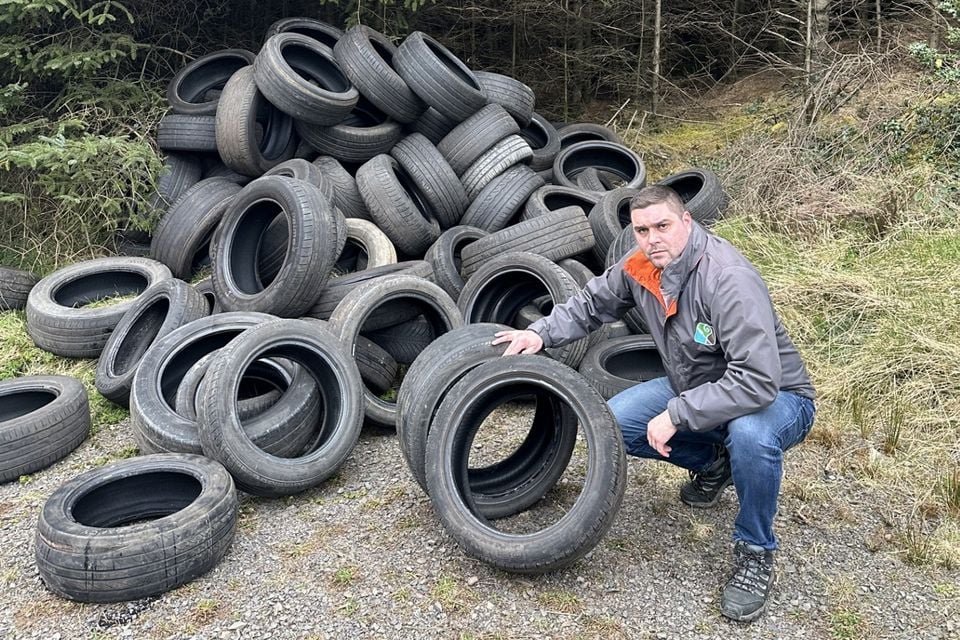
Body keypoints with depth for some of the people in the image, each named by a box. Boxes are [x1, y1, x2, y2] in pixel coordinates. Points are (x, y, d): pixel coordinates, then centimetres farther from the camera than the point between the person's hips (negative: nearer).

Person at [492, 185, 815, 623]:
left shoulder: (729, 280, -32)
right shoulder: (641, 267, -9)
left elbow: (758, 382, -38)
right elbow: (593, 303, 7)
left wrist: (675, 414, -33)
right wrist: (542, 333, -10)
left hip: (776, 396, -7)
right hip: (694, 387, 7)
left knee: (749, 435, -40)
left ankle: (755, 554, -12)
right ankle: (712, 464, 17)